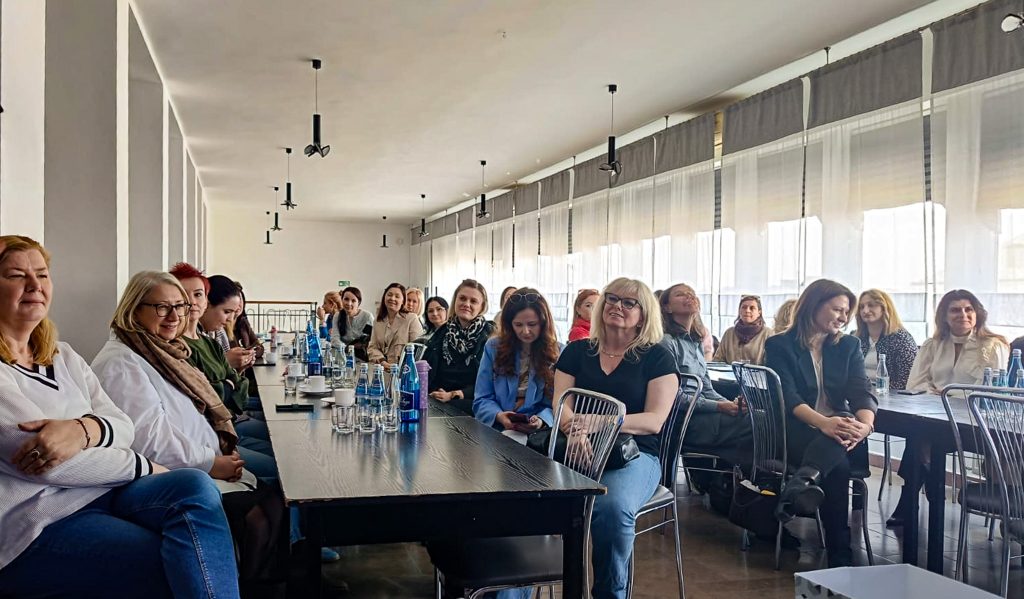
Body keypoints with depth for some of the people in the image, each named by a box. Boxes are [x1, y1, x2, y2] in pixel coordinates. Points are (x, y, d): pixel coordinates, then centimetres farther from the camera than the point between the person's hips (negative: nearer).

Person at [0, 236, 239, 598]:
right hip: (35, 528, -6)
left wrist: (84, 429, -19)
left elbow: (122, 426, 5)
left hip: (97, 491, 6)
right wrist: (145, 468, -8)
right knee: (192, 564, -20)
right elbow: (51, 465, -16)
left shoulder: (63, 357, 14)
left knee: (196, 488, -22)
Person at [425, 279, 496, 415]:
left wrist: (453, 395, -16)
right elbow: (427, 369, 9)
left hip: (470, 402, -4)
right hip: (438, 399, 4)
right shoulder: (443, 332, 15)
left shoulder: (489, 335, 1)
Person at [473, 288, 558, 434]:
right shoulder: (493, 347, 8)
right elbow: (482, 399, 7)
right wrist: (498, 415, -15)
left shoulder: (558, 353, 4)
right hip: (495, 430, 2)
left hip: (538, 435, -1)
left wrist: (542, 421, -20)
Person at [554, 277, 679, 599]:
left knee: (613, 507, -36)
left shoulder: (657, 357, 6)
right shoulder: (577, 351, 16)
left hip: (635, 454, -2)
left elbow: (654, 421, -3)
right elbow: (562, 404, 5)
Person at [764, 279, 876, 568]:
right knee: (836, 466, -37)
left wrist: (865, 424, -27)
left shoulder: (849, 346, 15)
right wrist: (822, 422, -35)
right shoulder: (779, 346, 2)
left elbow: (861, 392, -1)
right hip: (797, 431, -2)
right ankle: (840, 557, -40)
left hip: (837, 427, 3)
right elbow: (788, 396, -13)